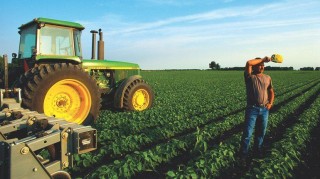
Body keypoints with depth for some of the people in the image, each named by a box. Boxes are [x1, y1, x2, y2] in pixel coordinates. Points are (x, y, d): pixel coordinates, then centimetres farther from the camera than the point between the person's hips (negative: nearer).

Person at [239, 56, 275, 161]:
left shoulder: (268, 78, 11)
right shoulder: (250, 77, -5)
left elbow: (271, 92, 16)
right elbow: (248, 63, -21)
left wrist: (270, 103, 0)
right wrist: (263, 59, -12)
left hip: (265, 109, 5)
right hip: (252, 108, -5)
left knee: (261, 132, 16)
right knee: (247, 133, -3)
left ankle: (257, 149, 35)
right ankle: (243, 153, 9)